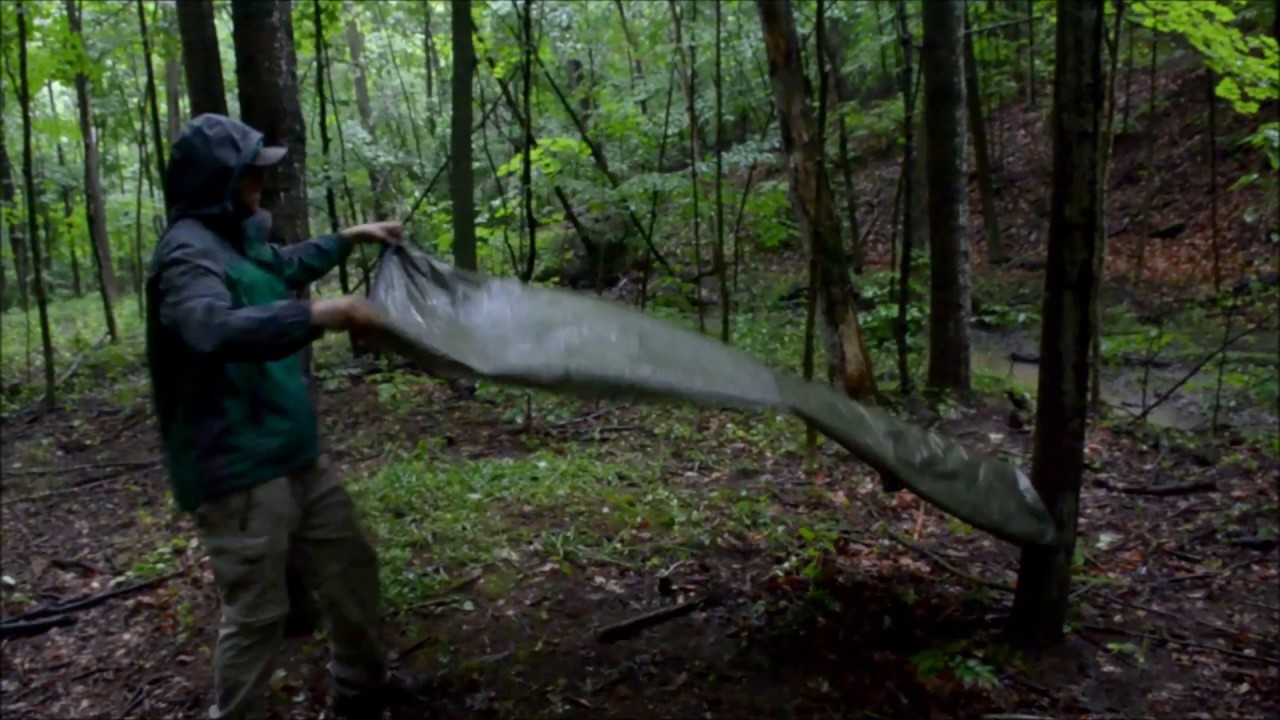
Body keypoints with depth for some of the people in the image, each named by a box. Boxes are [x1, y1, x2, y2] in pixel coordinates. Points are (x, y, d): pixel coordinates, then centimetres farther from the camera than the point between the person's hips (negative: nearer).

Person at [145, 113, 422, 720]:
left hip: (294, 457, 10)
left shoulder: (236, 239, 12)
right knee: (256, 613, -2)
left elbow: (282, 266, 35)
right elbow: (215, 328, -40)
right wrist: (319, 315, -44)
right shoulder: (189, 251, -19)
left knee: (349, 563, 20)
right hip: (237, 471, -10)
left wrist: (349, 238, 40)